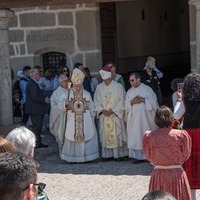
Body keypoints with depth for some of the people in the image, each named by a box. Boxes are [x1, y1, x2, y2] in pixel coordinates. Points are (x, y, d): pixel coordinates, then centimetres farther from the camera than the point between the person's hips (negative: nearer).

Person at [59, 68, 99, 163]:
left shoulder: (87, 94, 6)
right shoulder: (68, 94, 4)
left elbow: (91, 108, 9)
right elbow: (60, 105, 0)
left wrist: (92, 118, 5)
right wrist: (65, 103, -21)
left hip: (86, 122, 1)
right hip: (72, 122, -1)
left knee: (86, 139, -2)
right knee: (73, 139, -1)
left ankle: (86, 156, 6)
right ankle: (72, 158, 6)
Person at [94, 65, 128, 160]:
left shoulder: (118, 86, -3)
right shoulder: (99, 87, 6)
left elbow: (121, 101, -5)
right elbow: (96, 101, 7)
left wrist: (113, 110, -13)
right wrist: (102, 110, -9)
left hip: (116, 115, -3)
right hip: (104, 116, 3)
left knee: (117, 135, -2)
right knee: (105, 135, 3)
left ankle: (118, 154, 4)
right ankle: (107, 154, 8)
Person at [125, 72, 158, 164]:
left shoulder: (147, 89, 0)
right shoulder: (129, 91, 12)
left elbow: (153, 101, -5)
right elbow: (126, 105, 8)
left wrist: (143, 100, -16)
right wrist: (132, 102, -11)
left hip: (146, 117, -3)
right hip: (134, 118, 3)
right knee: (135, 137, -2)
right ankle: (138, 156, 0)